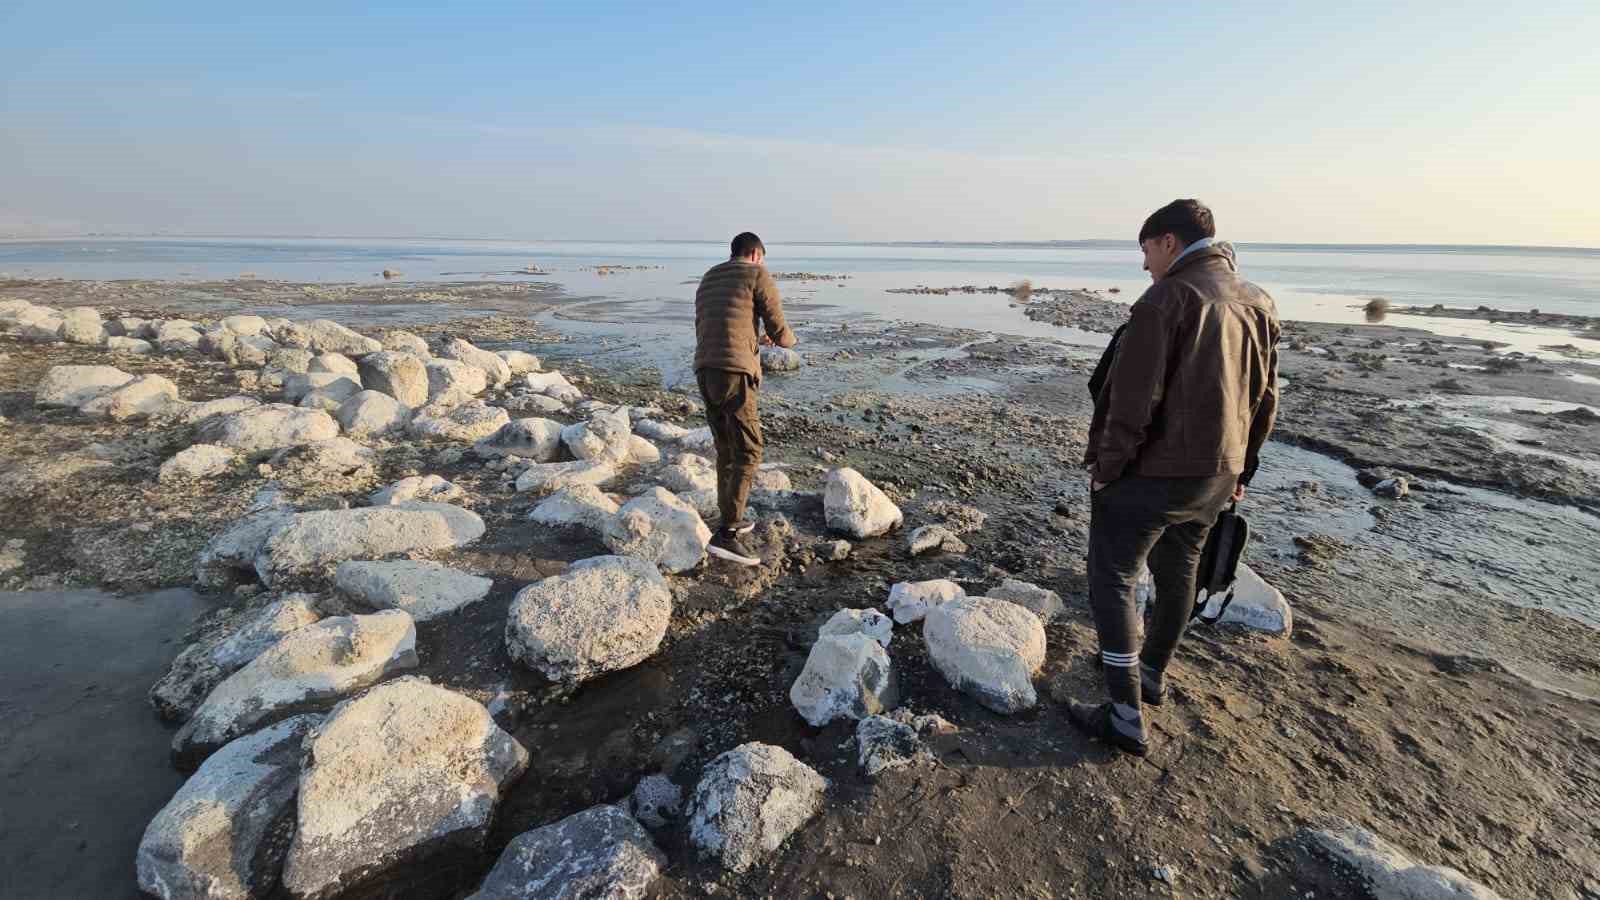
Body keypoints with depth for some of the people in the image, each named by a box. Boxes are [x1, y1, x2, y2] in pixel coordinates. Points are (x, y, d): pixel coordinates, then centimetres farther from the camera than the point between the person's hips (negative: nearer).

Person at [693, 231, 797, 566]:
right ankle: (725, 536, -12)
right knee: (748, 455, -6)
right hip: (735, 374, -7)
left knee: (727, 450, 20)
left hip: (705, 373, 8)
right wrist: (788, 338, 29)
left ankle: (731, 520, 30)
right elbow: (779, 333, 1)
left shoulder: (707, 281, 26)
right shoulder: (760, 277, 4)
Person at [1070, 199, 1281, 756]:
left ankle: (1127, 717, 5)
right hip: (1216, 475, 8)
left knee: (1113, 579, 2)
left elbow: (1133, 397, -22)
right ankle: (1151, 674, 41)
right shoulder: (1259, 305, 10)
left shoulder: (1167, 298, -16)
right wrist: (1241, 469, 23)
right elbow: (1265, 399, 16)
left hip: (1153, 472, -8)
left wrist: (1107, 466, -12)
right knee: (1178, 572, 22)